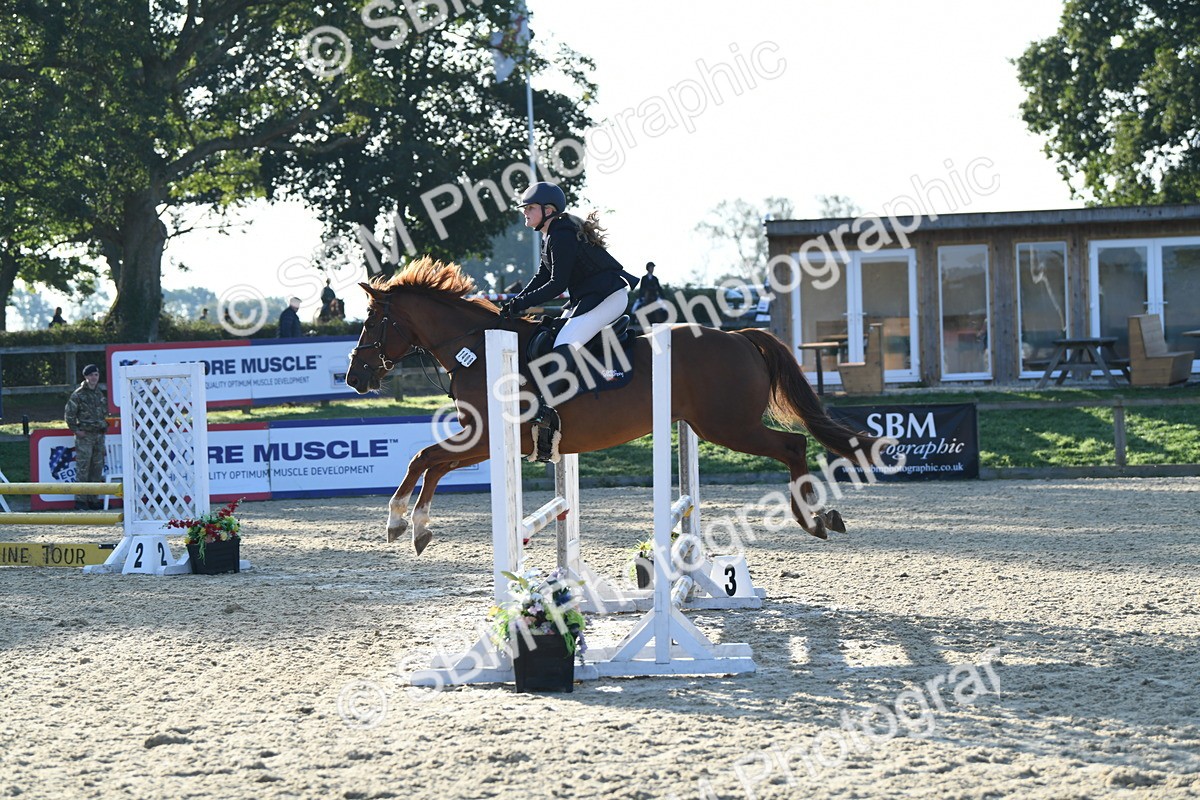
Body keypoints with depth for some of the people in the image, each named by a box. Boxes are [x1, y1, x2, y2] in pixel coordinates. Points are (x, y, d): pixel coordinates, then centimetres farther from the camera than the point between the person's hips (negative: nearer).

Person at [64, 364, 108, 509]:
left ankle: (93, 499, 15)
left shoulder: (99, 394, 14)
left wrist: (104, 425, 15)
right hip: (84, 436, -7)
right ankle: (80, 499, -5)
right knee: (83, 468, -8)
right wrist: (76, 430, -9)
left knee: (97, 468, 8)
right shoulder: (78, 394, -7)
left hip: (99, 436, 7)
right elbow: (69, 413, -7)